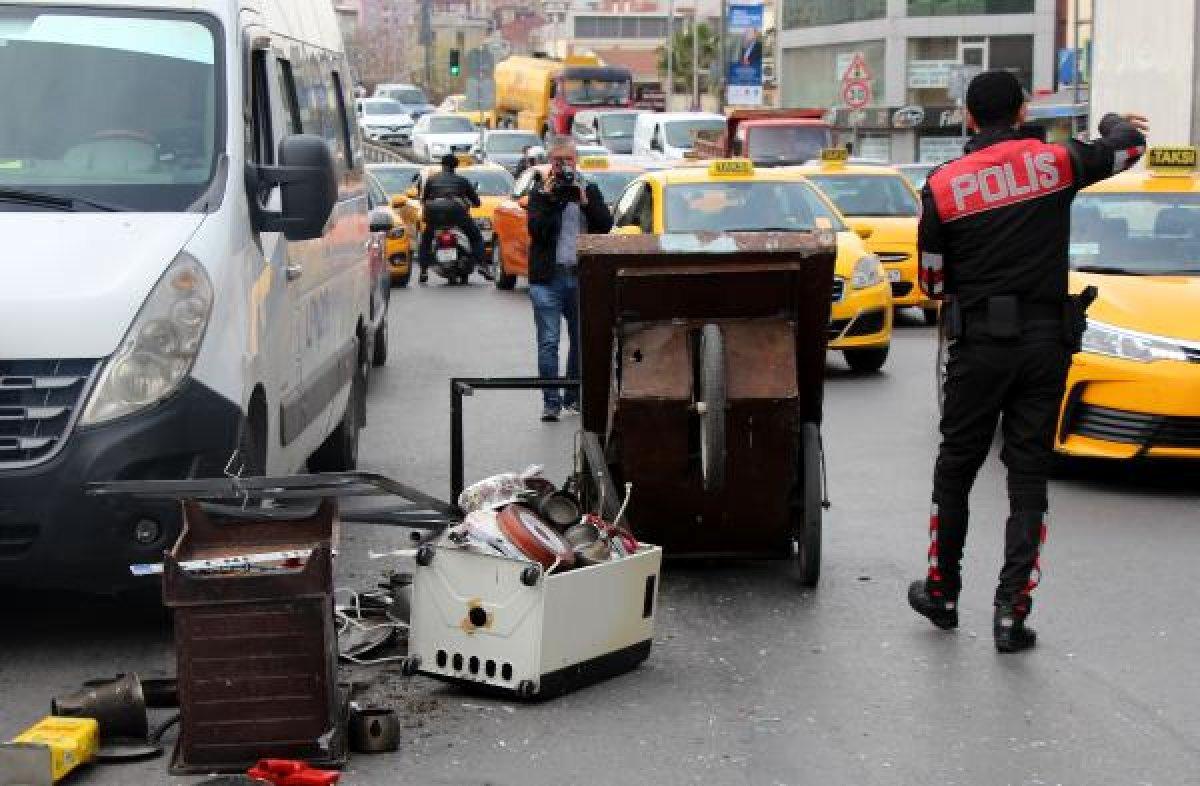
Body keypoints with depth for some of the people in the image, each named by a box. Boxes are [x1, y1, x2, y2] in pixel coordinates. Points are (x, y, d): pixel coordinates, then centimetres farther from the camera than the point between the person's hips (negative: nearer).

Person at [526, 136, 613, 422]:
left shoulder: (590, 190, 11)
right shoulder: (540, 192, 5)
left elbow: (605, 225, -2)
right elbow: (536, 228, -11)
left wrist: (584, 200, -12)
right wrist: (550, 196, -15)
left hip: (582, 276, 3)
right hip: (548, 277, -3)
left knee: (581, 340, 10)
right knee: (549, 342, -6)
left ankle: (574, 397, 23)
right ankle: (551, 401, -2)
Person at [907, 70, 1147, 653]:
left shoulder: (942, 185, -4)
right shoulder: (1056, 163, -1)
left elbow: (932, 282, 3)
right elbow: (1130, 145, 18)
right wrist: (1116, 121, 40)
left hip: (980, 342, -1)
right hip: (1048, 341, 1)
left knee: (956, 467, 14)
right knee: (1029, 476, 5)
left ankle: (942, 592, 23)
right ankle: (1012, 612, 1)